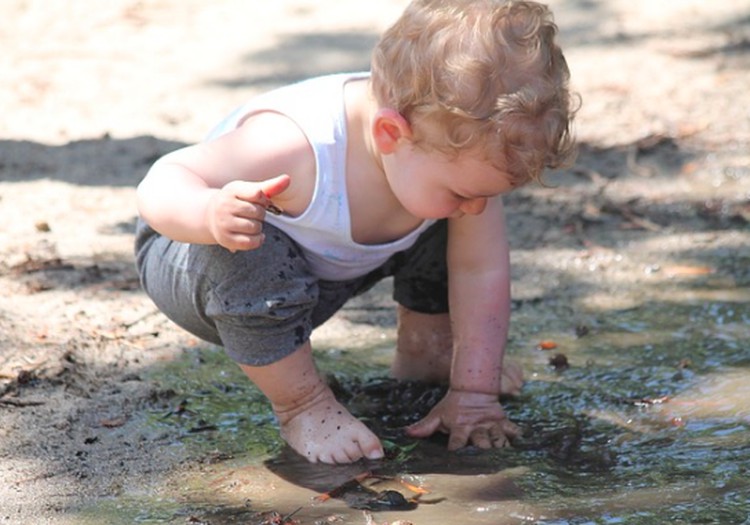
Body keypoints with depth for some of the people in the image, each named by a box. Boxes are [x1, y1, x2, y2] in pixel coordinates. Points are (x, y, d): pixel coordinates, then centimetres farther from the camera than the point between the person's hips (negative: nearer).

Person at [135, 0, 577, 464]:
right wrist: (211, 215, -58)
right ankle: (301, 403, -16)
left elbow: (481, 272, -16)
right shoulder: (295, 148, -43)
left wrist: (475, 391, -19)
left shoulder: (459, 150, -24)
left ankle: (426, 349, 20)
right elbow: (162, 182, -36)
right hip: (193, 261, -6)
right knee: (250, 260, -39)